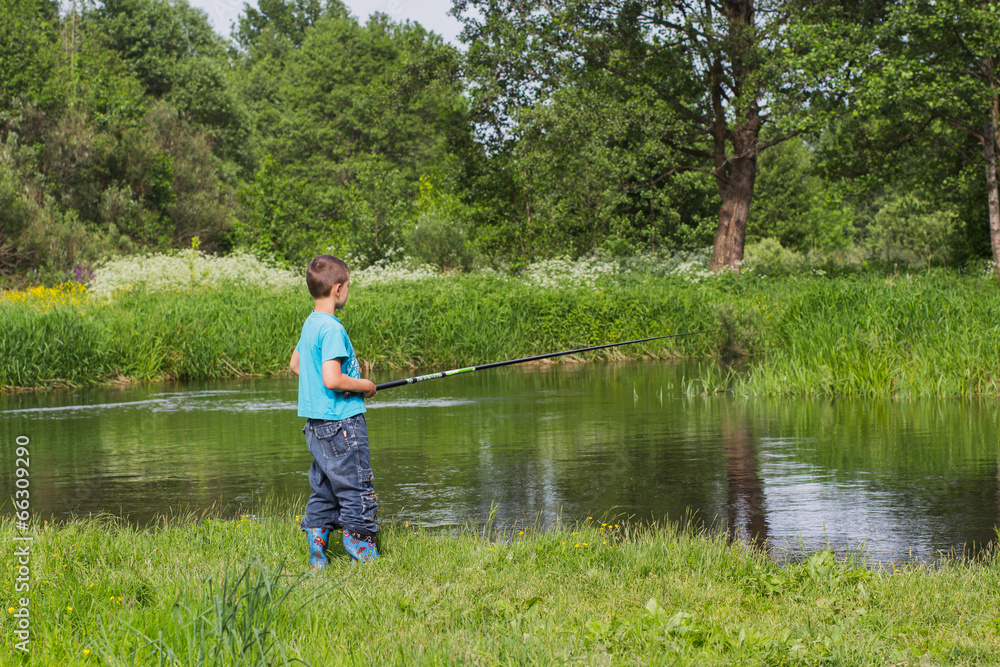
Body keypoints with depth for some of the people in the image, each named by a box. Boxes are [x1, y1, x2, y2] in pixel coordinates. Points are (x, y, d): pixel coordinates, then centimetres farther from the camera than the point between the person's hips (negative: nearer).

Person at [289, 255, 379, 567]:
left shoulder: (310, 324, 11)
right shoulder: (332, 329, -18)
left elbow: (295, 364, 25)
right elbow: (332, 379, -26)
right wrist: (364, 386, -9)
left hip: (316, 424, 10)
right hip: (341, 423, -10)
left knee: (323, 489, 13)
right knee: (356, 490, -4)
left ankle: (317, 554, 14)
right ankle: (363, 554, -1)